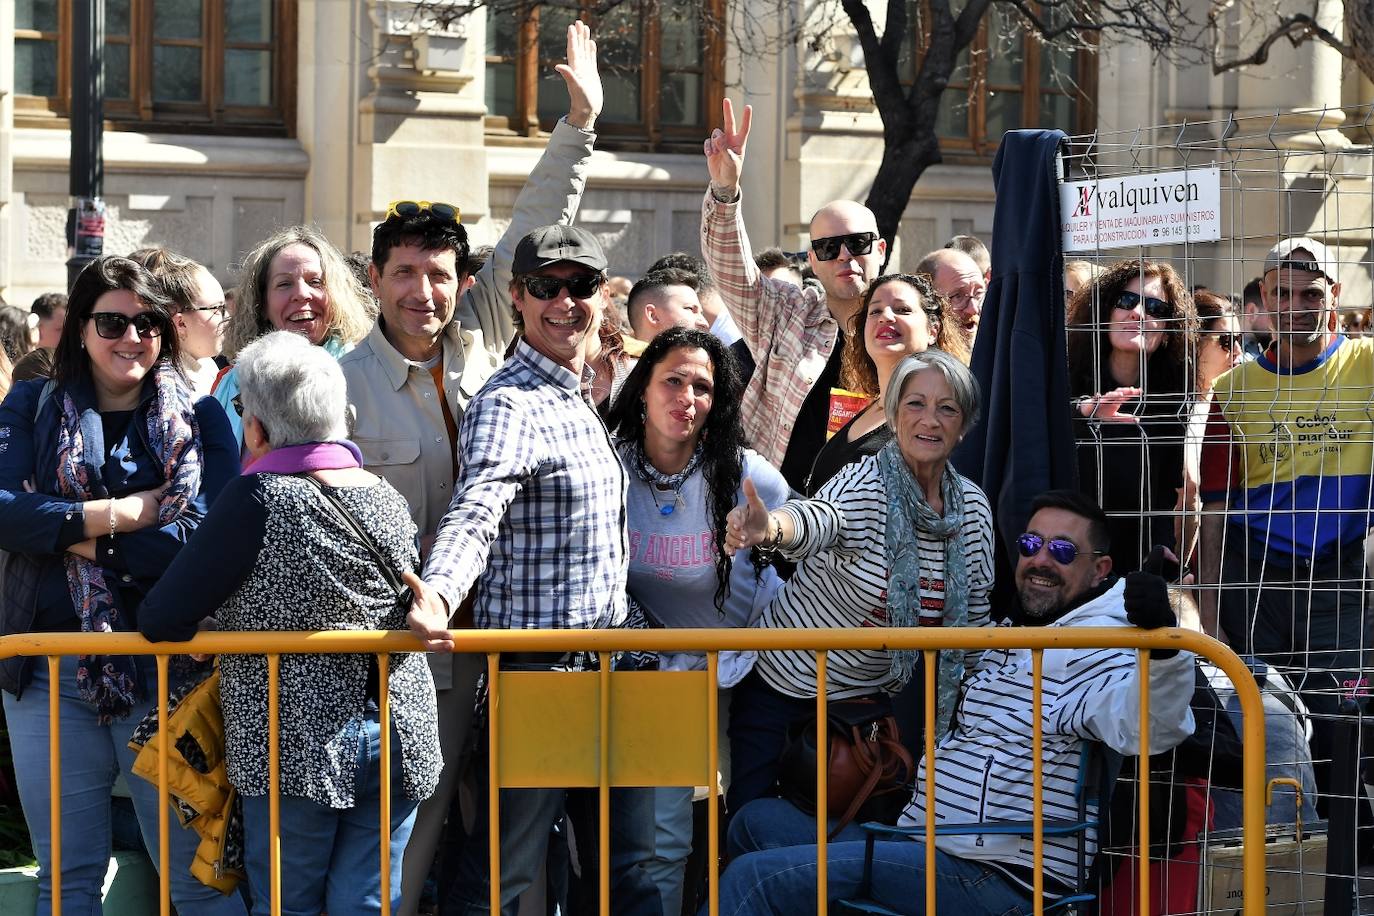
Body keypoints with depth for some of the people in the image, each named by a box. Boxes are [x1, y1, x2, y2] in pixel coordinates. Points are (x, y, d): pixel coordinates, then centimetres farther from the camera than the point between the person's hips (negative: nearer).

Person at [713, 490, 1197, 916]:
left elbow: (1142, 725, -33)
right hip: (921, 849, 10)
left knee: (754, 876, -19)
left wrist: (1157, 639, -51)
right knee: (760, 819, 27)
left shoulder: (1092, 654, -11)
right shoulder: (1003, 644, 20)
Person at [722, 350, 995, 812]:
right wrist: (770, 526, -67)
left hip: (874, 695, 4)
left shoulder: (973, 507, -5)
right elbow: (817, 519, -45)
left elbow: (974, 617, 3)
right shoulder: (864, 484, -21)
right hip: (787, 686, -4)